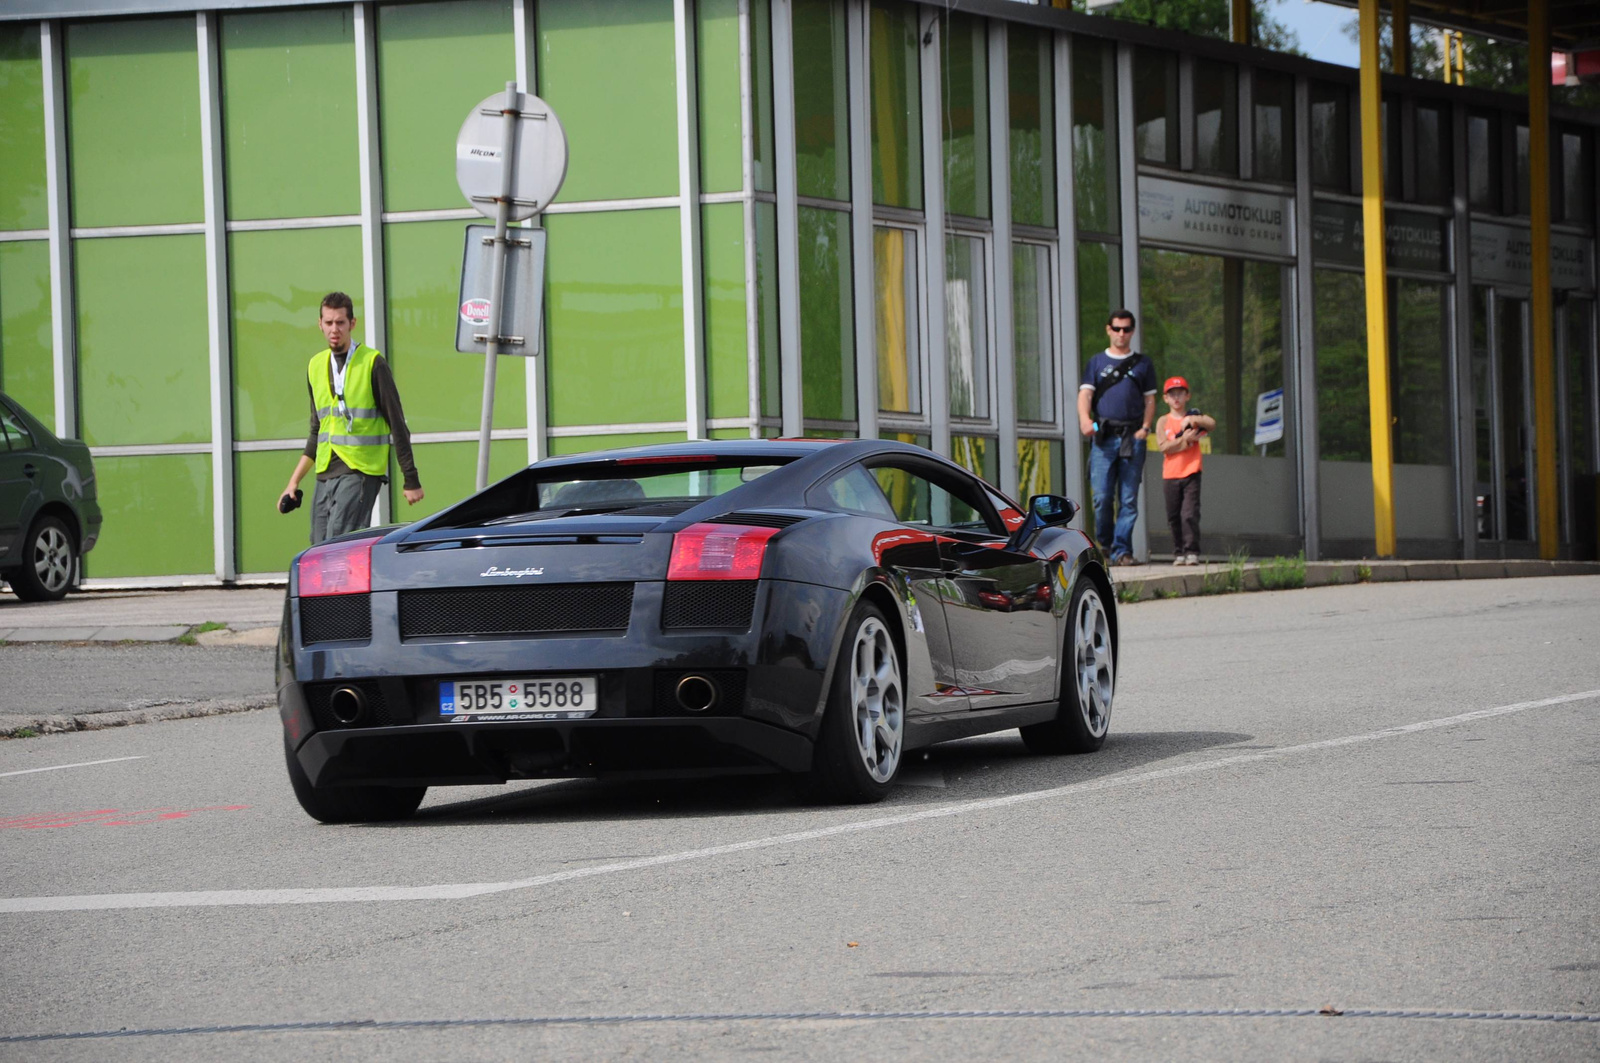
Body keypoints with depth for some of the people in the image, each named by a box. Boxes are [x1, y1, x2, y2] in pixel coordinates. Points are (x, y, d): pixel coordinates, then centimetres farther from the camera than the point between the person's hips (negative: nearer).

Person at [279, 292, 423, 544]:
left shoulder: (372, 364, -4)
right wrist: (294, 482, 18)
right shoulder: (316, 366, 14)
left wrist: (411, 480, -5)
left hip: (360, 473, -6)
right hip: (325, 474, 6)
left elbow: (397, 424, -3)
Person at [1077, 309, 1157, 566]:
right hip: (1103, 437, 0)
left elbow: (1150, 400, 14)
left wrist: (1145, 428, -3)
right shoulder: (1097, 363, 13)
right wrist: (1084, 418, -18)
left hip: (1132, 437, 0)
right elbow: (1085, 393, 2)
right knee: (1102, 497, -7)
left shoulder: (1142, 364, 14)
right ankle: (1103, 545, 9)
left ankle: (1121, 550, -2)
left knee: (1129, 499, -4)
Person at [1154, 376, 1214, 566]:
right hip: (1170, 475, 2)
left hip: (1191, 473, -2)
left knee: (1190, 513, -12)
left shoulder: (1194, 416, 7)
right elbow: (1164, 447, -5)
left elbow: (1212, 424, -12)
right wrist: (1184, 439, -13)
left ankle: (1192, 552, -11)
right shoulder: (1163, 421, 7)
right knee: (1174, 517, 4)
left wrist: (1192, 420, -21)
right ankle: (1179, 552, 13)